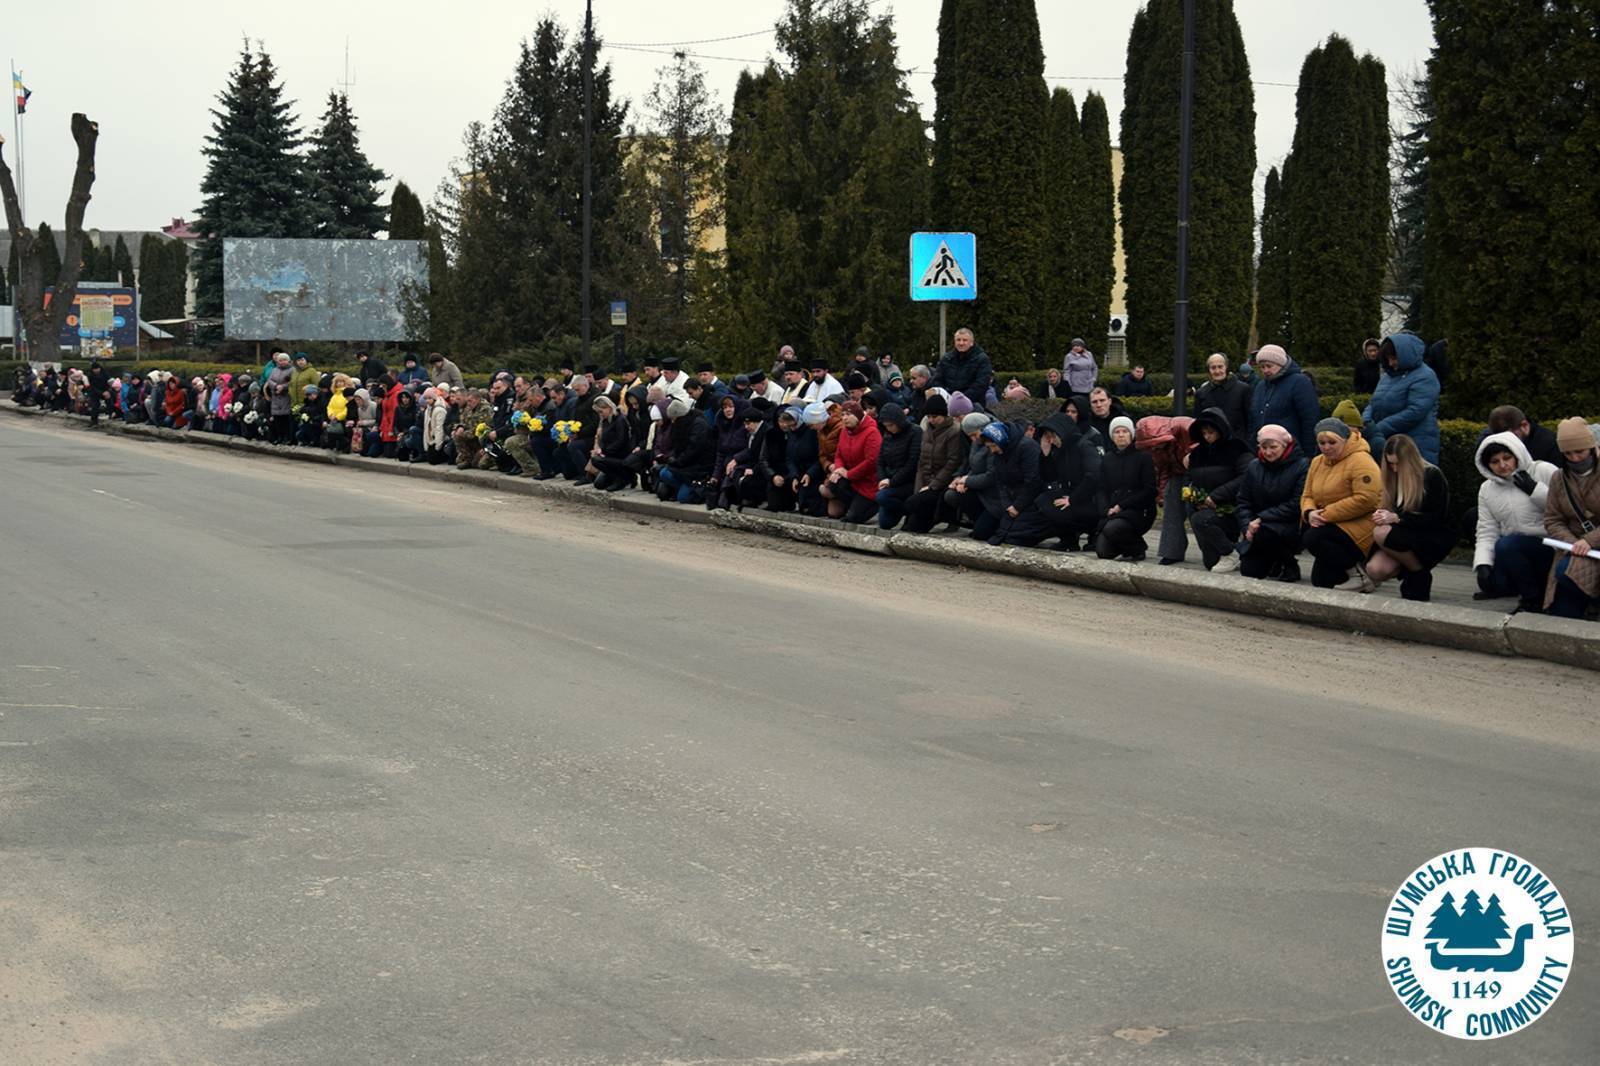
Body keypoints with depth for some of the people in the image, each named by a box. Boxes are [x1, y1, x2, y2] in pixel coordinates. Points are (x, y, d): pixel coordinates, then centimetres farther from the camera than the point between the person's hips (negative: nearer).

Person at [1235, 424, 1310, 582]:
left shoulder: (1301, 466, -10)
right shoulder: (1254, 467, 8)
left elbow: (1296, 506, -17)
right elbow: (1243, 502, 8)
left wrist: (1262, 518, -18)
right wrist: (1247, 526, -11)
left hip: (1291, 528, -6)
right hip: (1258, 528, 6)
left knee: (1264, 532, -35)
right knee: (1248, 570, -8)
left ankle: (1290, 564, -7)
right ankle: (1274, 561, 26)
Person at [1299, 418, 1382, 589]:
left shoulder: (1361, 461, -14)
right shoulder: (1317, 462, 12)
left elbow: (1365, 500, -24)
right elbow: (1307, 496, 12)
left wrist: (1327, 514, -22)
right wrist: (1309, 513, -13)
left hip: (1360, 529, -8)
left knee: (1313, 538, -27)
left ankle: (1357, 571, -15)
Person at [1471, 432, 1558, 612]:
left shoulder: (1545, 472, -5)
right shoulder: (1487, 489, 11)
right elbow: (1486, 532, 6)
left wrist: (1535, 489, -19)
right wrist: (1482, 564, -9)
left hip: (1548, 546, -5)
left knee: (1506, 545, -31)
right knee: (1490, 582, -20)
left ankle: (1533, 599, -12)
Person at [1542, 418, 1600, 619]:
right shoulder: (1558, 479, 10)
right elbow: (1552, 521, 5)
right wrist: (1572, 543, -14)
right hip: (1575, 547, 5)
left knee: (1567, 571, -33)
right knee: (1559, 615, -11)